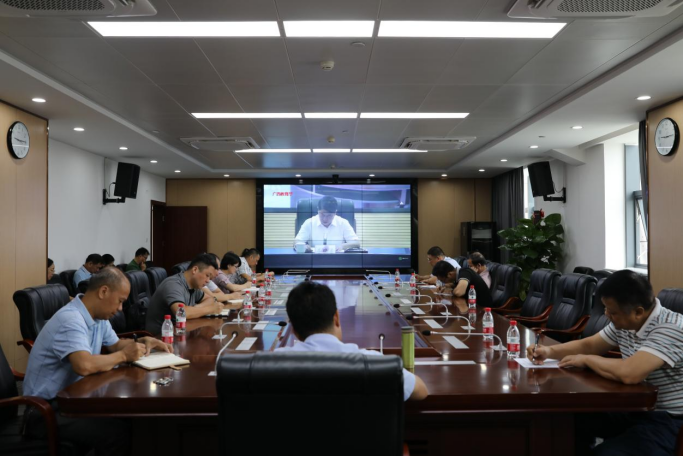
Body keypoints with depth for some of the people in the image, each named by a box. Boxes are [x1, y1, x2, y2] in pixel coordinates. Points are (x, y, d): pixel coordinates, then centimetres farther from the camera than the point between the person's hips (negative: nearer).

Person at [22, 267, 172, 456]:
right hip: (47, 410, -9)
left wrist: (144, 341, 1)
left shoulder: (98, 316, 4)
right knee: (119, 432, -25)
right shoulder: (70, 320, -26)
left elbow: (115, 344, 20)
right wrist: (123, 355, -24)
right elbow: (84, 366, -41)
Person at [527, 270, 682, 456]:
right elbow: (588, 345, 16)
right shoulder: (624, 322, 0)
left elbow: (629, 373, -39)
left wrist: (587, 359, -19)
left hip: (668, 421, -8)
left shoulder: (671, 329, -26)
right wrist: (550, 351, -2)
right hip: (634, 410, 8)